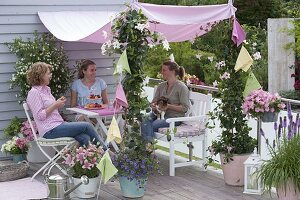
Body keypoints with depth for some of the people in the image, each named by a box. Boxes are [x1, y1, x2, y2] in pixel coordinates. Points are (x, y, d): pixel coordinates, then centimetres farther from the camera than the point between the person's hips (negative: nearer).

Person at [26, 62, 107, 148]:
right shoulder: (34, 93, -9)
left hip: (58, 124, 9)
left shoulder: (46, 90, 19)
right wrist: (55, 105, -15)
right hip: (50, 130, -9)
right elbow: (40, 116, -16)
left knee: (85, 138, -15)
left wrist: (59, 103, 8)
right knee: (87, 126, -12)